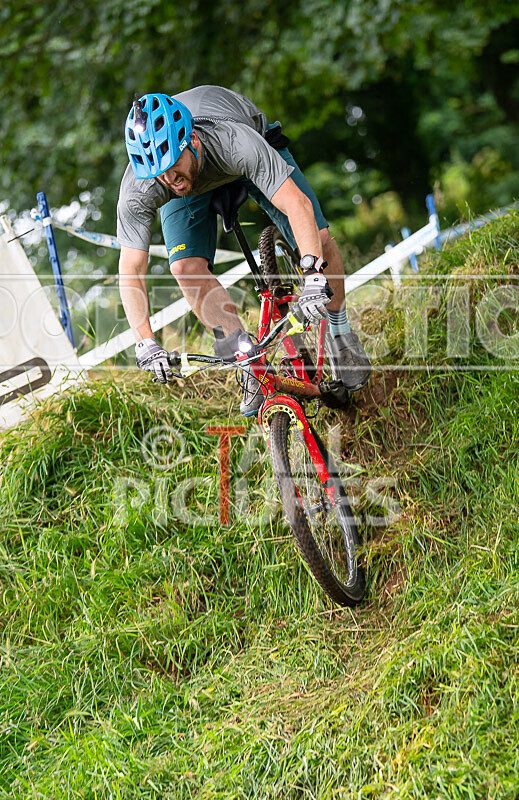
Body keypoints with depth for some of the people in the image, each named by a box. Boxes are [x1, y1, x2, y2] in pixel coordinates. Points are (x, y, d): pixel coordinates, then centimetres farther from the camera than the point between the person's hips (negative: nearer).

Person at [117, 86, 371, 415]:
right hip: (191, 186, 1)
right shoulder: (138, 190, -38)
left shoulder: (236, 142, -46)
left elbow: (297, 203, -49)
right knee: (186, 267, -22)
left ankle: (341, 332, 10)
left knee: (318, 238, -17)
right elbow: (131, 270, -32)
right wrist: (146, 344, -41)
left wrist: (313, 274, -62)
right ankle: (253, 366, -5)